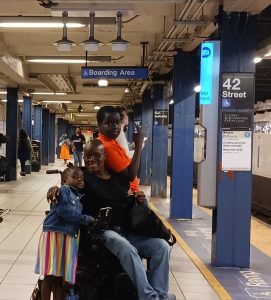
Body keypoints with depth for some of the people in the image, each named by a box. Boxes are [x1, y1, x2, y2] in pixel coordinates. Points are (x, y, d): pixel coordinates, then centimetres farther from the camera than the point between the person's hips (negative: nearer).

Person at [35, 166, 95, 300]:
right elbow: (63, 210, -17)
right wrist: (85, 219, -10)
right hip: (54, 233, -7)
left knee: (60, 278, 8)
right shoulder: (64, 190, -3)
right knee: (49, 275, -5)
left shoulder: (79, 196, 21)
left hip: (69, 237, 7)